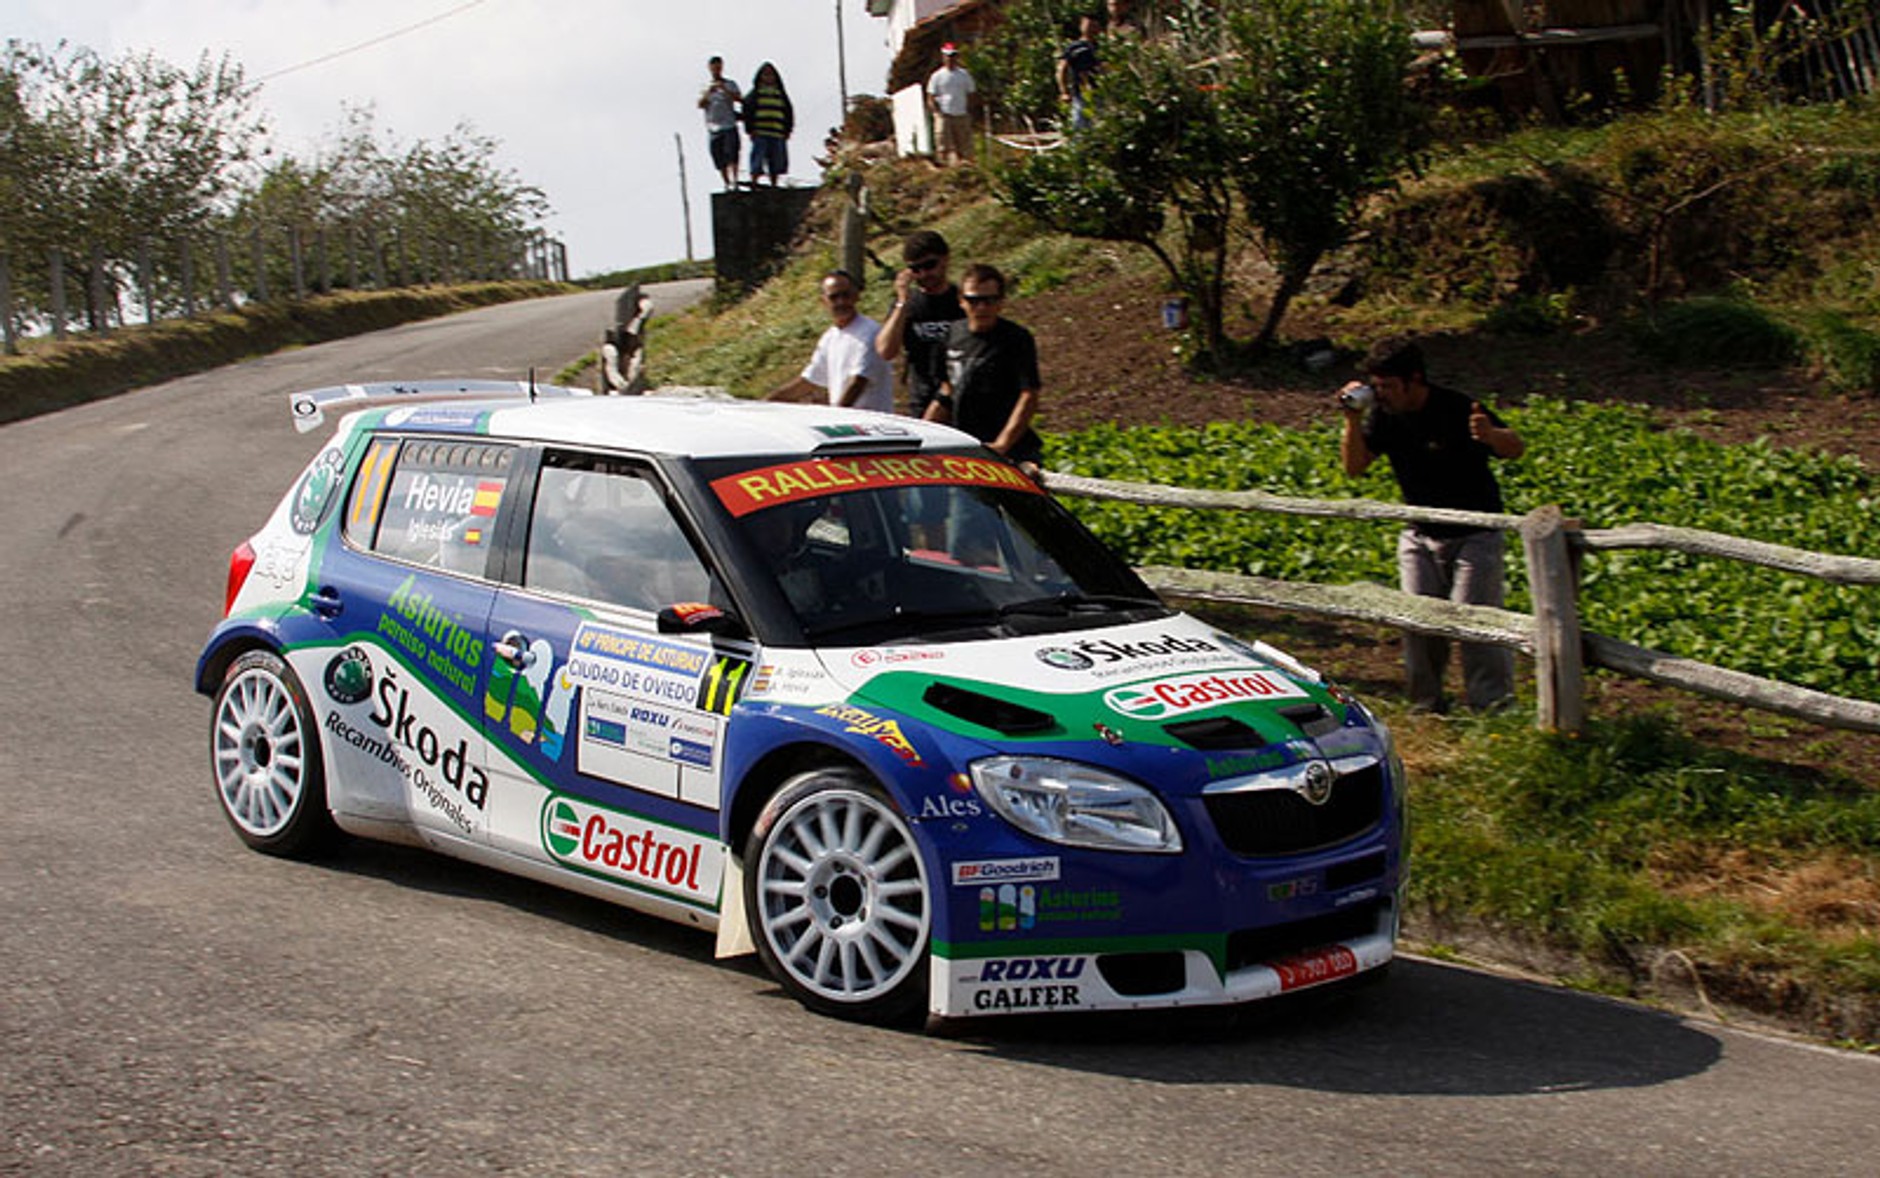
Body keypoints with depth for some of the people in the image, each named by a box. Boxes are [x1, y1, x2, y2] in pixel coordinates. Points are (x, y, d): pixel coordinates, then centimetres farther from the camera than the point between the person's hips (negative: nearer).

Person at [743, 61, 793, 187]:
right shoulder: (755, 94, 6)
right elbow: (747, 112, 1)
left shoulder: (781, 94, 15)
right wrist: (751, 129, -8)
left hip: (778, 134, 4)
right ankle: (753, 185, -9)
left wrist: (788, 130, 7)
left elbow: (789, 113, 17)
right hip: (760, 134, -4)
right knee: (757, 164, -9)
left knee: (776, 165, 5)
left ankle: (774, 186, 12)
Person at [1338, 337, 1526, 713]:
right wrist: (1353, 419, -16)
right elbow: (1354, 467, -2)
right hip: (1420, 537, 5)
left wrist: (1490, 435, -37)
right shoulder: (1383, 415, -4)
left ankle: (1492, 703, -3)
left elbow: (1516, 449, -13)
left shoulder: (1457, 410, -18)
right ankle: (1426, 704, 13)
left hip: (1474, 536, -5)